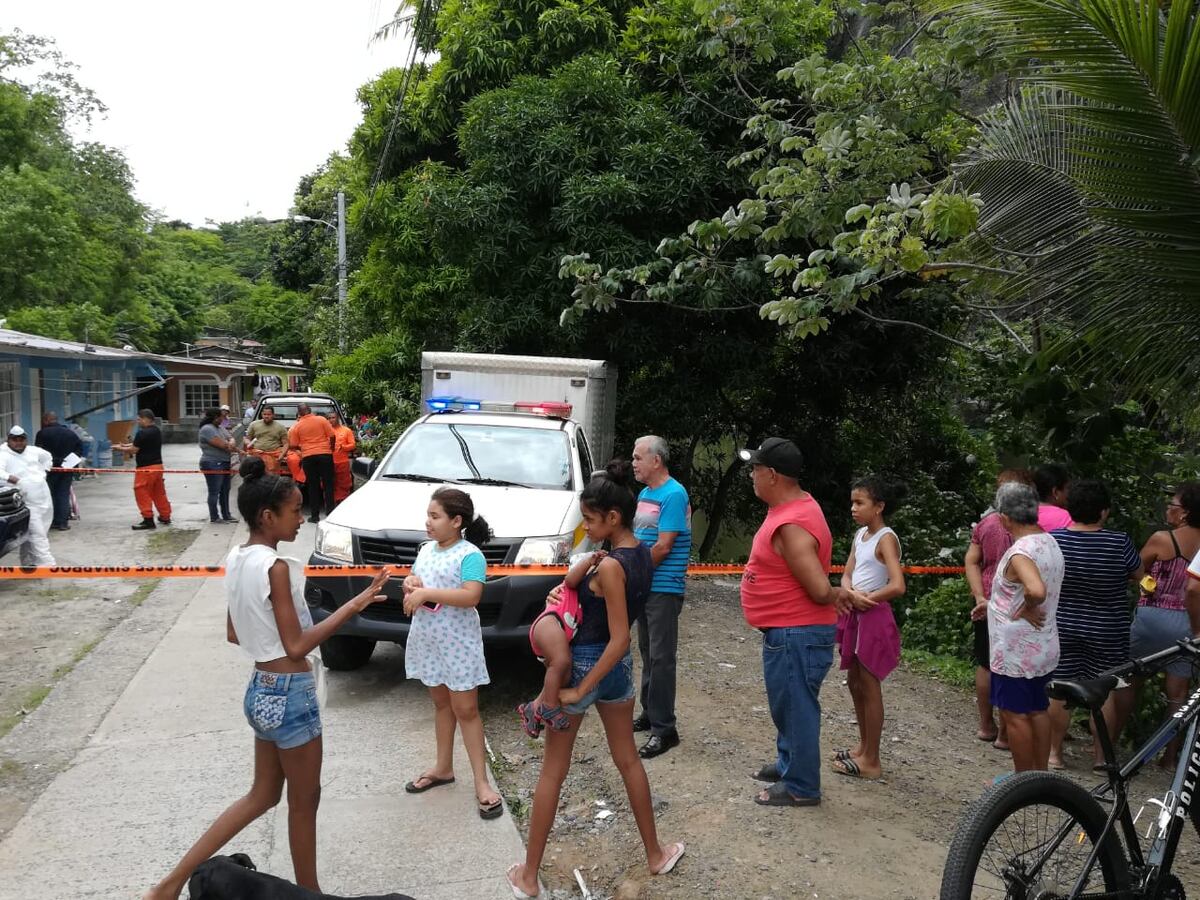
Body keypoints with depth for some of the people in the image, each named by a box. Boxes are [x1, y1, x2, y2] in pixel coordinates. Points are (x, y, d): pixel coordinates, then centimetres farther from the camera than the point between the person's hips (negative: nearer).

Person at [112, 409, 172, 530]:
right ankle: (165, 517, 22)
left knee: (142, 494, -2)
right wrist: (124, 445, 13)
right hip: (157, 466, 9)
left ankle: (148, 520, -3)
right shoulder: (156, 431, 13)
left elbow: (133, 449, -11)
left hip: (146, 468, -9)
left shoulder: (143, 433, -16)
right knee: (159, 493, 16)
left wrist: (120, 448, 5)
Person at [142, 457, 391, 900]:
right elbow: (296, 647, -21)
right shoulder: (276, 567, -23)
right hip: (290, 694, -9)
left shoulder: (235, 559, 4)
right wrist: (354, 605, -23)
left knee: (262, 795, 22)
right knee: (304, 801, 10)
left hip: (261, 689, 9)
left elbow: (233, 634, 12)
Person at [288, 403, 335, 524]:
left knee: (313, 486, 7)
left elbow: (293, 445, 3)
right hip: (325, 454, 0)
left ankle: (314, 515, 7)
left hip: (308, 456, 0)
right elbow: (332, 436, -2)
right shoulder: (322, 420, -1)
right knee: (328, 484, 6)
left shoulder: (296, 426, 1)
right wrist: (331, 448, 14)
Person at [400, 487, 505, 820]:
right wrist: (410, 584, -7)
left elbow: (471, 596, -28)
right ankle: (443, 767, 33)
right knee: (441, 704, 19)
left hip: (457, 644, -7)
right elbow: (414, 580, 18)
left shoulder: (470, 555, -16)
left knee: (466, 710, -2)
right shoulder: (426, 549, 8)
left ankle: (481, 783, 5)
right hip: (427, 640, 7)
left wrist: (426, 593, -26)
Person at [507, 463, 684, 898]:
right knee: (628, 759, 23)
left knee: (553, 771, 7)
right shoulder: (642, 554, 0)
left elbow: (619, 639, -26)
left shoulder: (610, 566, -25)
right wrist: (567, 593, 0)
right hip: (619, 667, 7)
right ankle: (656, 854, 35)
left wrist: (578, 691, -20)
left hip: (583, 665, -7)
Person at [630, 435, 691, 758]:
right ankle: (650, 714, 27)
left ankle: (663, 729, 0)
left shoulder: (673, 495, -15)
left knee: (661, 658, -6)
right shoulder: (644, 493, 12)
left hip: (663, 589, -9)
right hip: (644, 586, 9)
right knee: (647, 652, 16)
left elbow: (663, 547, -19)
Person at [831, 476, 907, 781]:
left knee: (869, 687, 0)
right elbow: (847, 575, 8)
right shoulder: (860, 535, 9)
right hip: (855, 615, 9)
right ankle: (863, 748, 31)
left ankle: (871, 761, 10)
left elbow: (897, 586, -26)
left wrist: (864, 598, -13)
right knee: (855, 682, 17)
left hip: (873, 616, -9)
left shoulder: (886, 539, -15)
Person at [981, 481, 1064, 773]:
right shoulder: (1050, 543, 5)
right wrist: (993, 604, 19)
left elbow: (1036, 590, -44)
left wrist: (1026, 609, -22)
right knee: (1037, 711, 18)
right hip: (1043, 648, 9)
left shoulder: (1020, 553, -24)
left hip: (1016, 651, -9)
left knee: (1015, 715, 3)